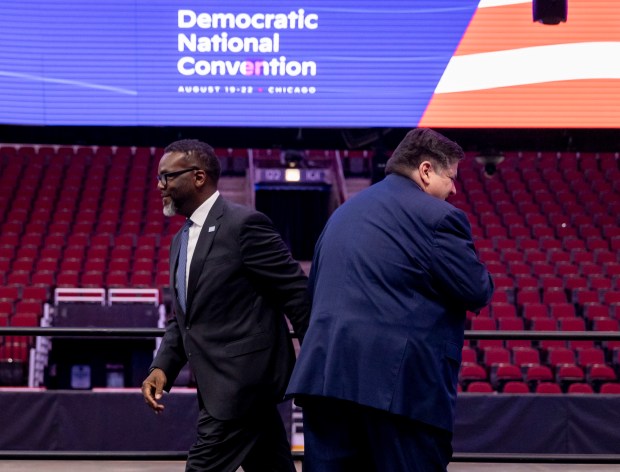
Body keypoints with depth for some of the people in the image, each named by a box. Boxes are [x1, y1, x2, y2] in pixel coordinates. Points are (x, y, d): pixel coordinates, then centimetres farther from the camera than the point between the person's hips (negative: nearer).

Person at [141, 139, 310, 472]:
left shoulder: (244, 224, -12)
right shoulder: (181, 241, 16)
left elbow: (299, 296, -12)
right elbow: (183, 319, 20)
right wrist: (162, 368, 3)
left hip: (242, 384, -8)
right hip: (222, 386, 8)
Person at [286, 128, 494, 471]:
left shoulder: (343, 213, 21)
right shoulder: (437, 216, -5)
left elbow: (314, 289, 26)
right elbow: (478, 293, -7)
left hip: (324, 373, 7)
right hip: (400, 381, -7)